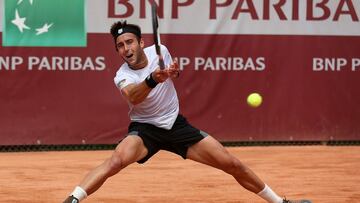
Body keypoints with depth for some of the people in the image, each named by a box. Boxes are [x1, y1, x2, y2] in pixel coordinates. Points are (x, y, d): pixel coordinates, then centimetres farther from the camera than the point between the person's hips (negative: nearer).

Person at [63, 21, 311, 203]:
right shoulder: (122, 76, -20)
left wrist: (175, 71, -8)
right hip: (144, 129, -3)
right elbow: (132, 96, -44)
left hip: (176, 125, 4)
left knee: (232, 164, -1)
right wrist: (153, 79, -63)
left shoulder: (159, 51, -7)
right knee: (116, 161, -35)